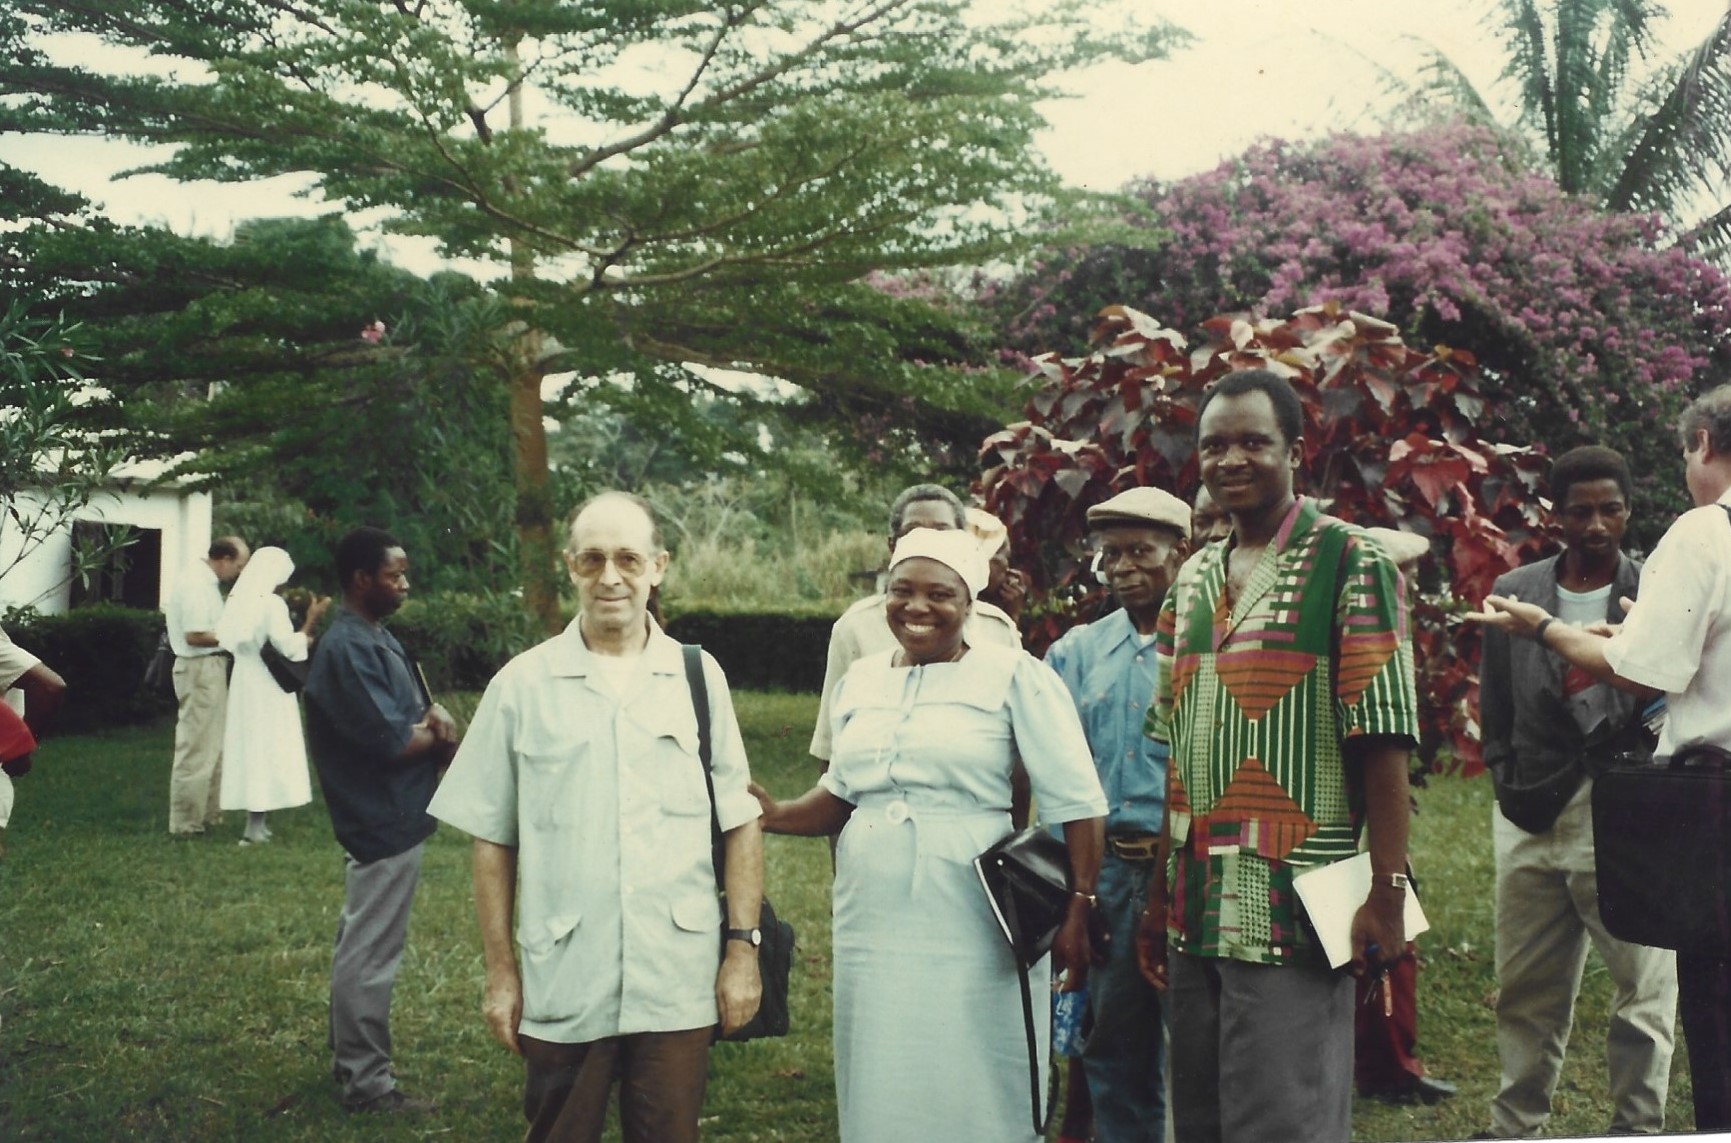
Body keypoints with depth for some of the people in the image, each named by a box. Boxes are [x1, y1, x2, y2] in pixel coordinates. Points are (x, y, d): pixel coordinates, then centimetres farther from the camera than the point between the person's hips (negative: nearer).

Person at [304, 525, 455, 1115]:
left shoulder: (378, 639, 12)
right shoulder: (348, 649, -19)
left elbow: (423, 703, 13)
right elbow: (391, 740, -24)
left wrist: (435, 720, -10)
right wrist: (435, 736, -5)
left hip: (390, 818, 11)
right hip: (383, 823, -11)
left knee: (360, 946, 20)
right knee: (371, 954, -1)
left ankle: (349, 1058, 32)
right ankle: (368, 1083, 7)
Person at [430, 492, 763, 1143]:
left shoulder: (698, 678, 3)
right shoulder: (522, 685, 1)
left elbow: (739, 823, 5)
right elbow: (493, 840, 5)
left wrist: (742, 947, -1)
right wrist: (500, 973, 3)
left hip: (678, 989, 0)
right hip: (561, 988, 0)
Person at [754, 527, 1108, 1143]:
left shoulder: (1014, 675, -5)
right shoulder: (860, 680, 12)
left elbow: (1076, 802, -7)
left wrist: (1078, 908, -13)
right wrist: (776, 815, 4)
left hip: (973, 935, -5)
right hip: (872, 933, 5)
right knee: (881, 1093, 13)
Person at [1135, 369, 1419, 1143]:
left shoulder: (1351, 564, -5)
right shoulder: (1193, 578, 14)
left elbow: (1382, 740, -11)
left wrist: (1387, 891, -16)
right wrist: (1159, 892, 14)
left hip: (1292, 909, -6)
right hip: (1194, 913, 7)